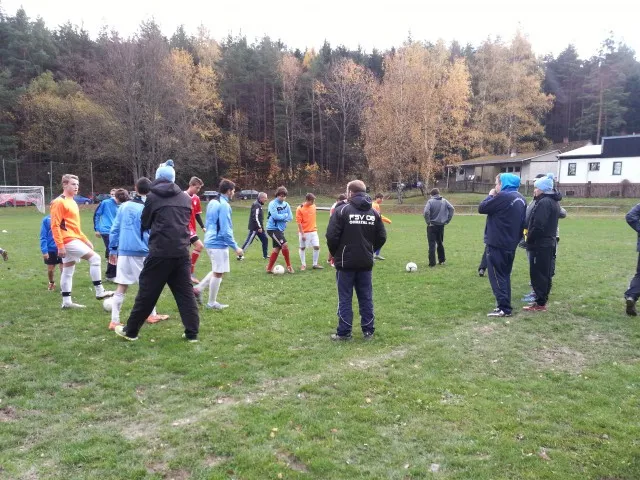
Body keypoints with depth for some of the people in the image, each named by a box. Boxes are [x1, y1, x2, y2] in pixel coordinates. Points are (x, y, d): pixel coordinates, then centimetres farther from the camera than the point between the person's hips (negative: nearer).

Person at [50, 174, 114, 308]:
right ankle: (99, 292, -11)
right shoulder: (59, 202, -12)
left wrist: (85, 240, 20)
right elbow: (55, 226, -17)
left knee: (68, 271, 12)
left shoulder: (72, 202, 17)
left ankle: (66, 301, 19)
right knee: (95, 258, -15)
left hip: (74, 240, 10)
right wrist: (60, 245, -21)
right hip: (68, 241, -10)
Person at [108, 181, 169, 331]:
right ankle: (152, 315, 26)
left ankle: (114, 321, 4)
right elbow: (150, 234, -7)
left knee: (121, 286, 6)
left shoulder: (123, 206, 7)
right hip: (141, 252, -4)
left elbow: (115, 229, 9)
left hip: (123, 251, 4)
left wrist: (112, 249, 16)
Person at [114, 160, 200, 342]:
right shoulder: (185, 198, 11)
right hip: (182, 252, 3)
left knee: (147, 292, 6)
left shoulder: (153, 196, 2)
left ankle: (131, 330, 18)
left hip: (160, 252, -3)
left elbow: (144, 224, 10)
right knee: (185, 292, 8)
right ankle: (192, 332, 7)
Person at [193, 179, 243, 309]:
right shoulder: (224, 205, -16)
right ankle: (212, 303, 11)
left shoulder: (212, 202, 12)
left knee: (217, 271, 21)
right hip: (219, 243, -9)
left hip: (211, 241, 9)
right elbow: (225, 230, -20)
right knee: (218, 273, 2)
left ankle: (198, 288, 16)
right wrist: (235, 247, -15)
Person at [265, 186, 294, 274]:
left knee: (276, 248, 9)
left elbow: (290, 217, 1)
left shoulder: (286, 205, 6)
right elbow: (275, 216, -23)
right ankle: (289, 266, -3)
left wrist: (281, 217, -14)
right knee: (285, 245, -16)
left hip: (280, 229, 7)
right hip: (273, 228, -7)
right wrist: (285, 215, -9)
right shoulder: (272, 204, -12)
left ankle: (269, 268, 19)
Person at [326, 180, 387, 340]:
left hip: (346, 262, -4)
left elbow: (332, 236, -14)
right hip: (366, 262, 4)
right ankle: (368, 331, 17)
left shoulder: (342, 210, -10)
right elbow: (382, 237, 7)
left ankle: (344, 332, 8)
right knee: (366, 297, 12)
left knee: (345, 298, 4)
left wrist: (335, 254, 3)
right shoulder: (374, 212, 6)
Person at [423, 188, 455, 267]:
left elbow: (426, 212, -23)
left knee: (432, 244, -1)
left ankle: (432, 263, -3)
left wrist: (428, 222, -12)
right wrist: (448, 220, 2)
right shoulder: (444, 201, 4)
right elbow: (452, 208, -1)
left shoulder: (430, 201, -10)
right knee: (440, 243, 20)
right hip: (441, 225, 5)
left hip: (432, 226, -5)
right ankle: (442, 260, 24)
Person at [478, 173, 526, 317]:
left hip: (497, 244, -9)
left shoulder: (503, 197, -17)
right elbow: (522, 222, 16)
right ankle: (505, 306, 20)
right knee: (504, 275, 16)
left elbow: (481, 208, -12)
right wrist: (517, 238, 20)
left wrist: (490, 196, 3)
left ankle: (504, 308, -2)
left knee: (497, 276, -2)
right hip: (510, 244, 9)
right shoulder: (520, 198, 11)